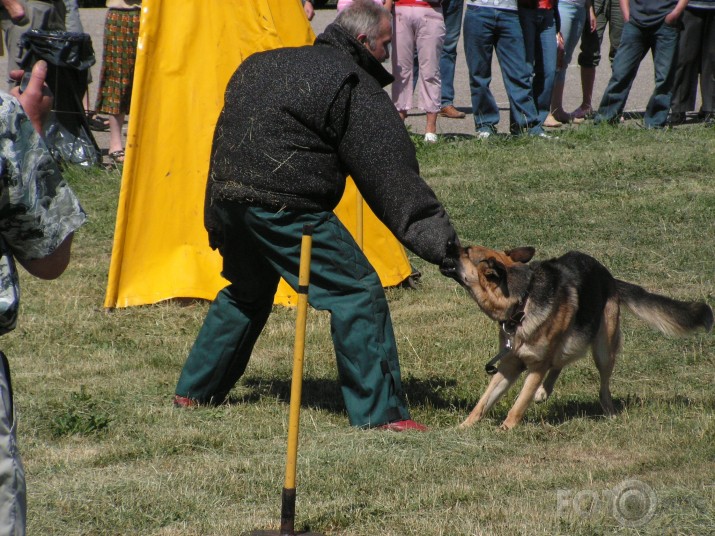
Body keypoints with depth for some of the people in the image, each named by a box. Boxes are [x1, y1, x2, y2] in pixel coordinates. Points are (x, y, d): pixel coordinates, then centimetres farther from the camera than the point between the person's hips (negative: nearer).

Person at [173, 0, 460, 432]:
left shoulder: (264, 64, 21)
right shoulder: (355, 88, -4)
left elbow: (226, 137, 24)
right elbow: (392, 173, -9)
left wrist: (217, 219, 30)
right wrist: (441, 241, -10)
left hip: (227, 196, 9)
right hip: (283, 206, -9)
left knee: (247, 292, 30)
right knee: (359, 292, -5)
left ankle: (195, 391, 38)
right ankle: (380, 412, -9)